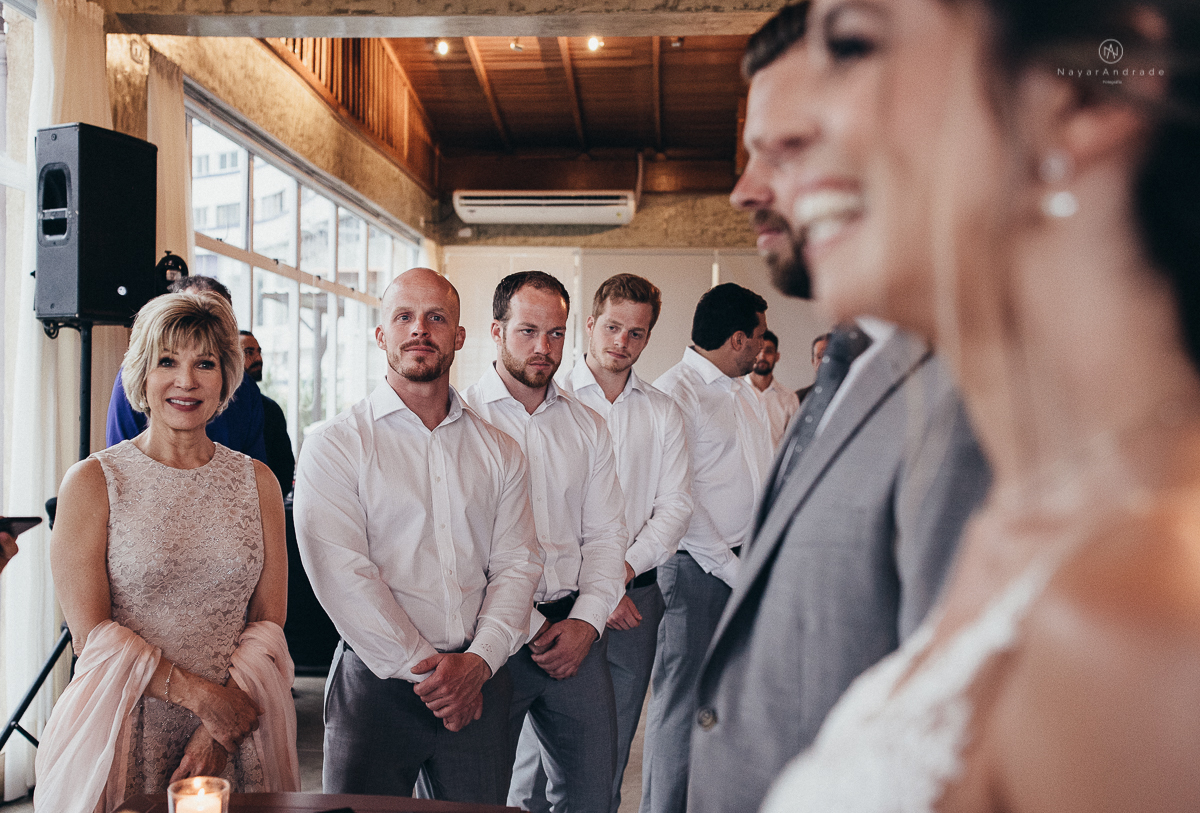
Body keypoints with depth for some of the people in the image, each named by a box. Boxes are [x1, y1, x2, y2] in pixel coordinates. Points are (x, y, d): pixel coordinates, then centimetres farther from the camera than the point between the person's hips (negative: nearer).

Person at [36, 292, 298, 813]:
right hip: (124, 732, -2)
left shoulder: (257, 482, 4)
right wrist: (202, 697, -14)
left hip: (237, 733, 2)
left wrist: (221, 731, -11)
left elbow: (268, 623, 2)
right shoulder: (92, 481, -3)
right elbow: (91, 633, -7)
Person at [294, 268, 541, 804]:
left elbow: (516, 564, 4)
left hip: (480, 685, 3)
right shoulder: (335, 446, -3)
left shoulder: (499, 451, 9)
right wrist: (425, 670, -13)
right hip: (378, 682, -3)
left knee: (482, 805, 12)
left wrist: (478, 662, -10)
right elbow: (344, 576, -11)